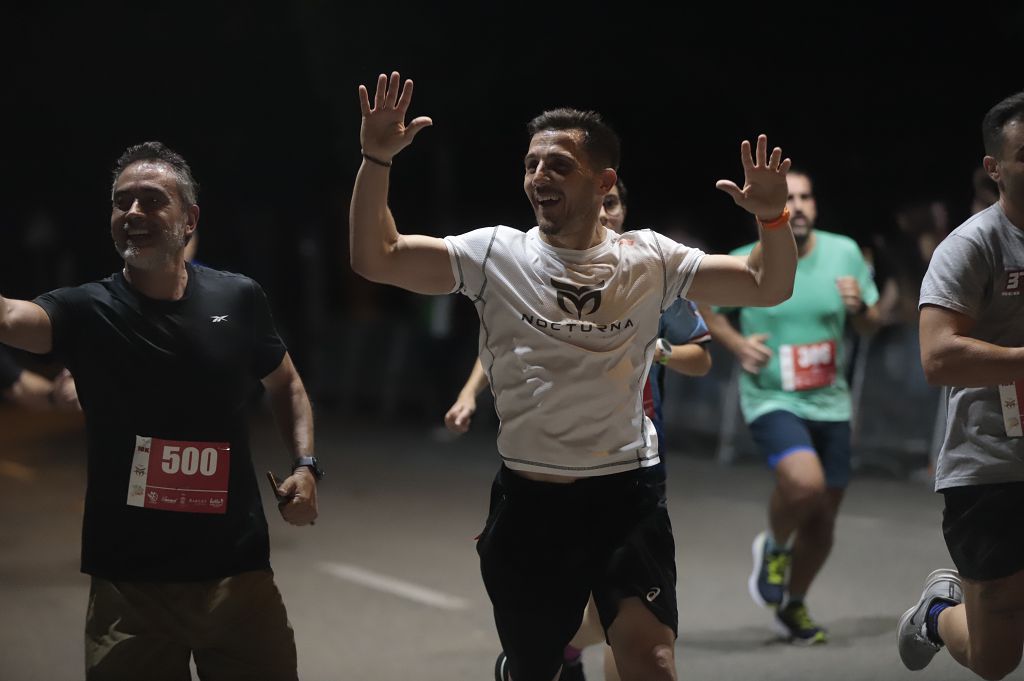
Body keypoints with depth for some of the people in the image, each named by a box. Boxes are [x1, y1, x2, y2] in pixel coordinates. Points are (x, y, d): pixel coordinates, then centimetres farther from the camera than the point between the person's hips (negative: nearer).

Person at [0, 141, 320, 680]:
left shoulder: (238, 300, 1)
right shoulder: (87, 312, -6)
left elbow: (284, 383, 19)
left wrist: (305, 465, 3)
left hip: (237, 574, 2)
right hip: (128, 583, -2)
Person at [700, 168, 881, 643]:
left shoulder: (844, 253, -1)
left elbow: (870, 326, 8)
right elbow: (707, 309, 10)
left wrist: (859, 306, -14)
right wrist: (736, 344, -7)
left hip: (829, 403, 4)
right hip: (771, 399, -4)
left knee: (823, 521, 10)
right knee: (805, 482, -31)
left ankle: (793, 607, 35)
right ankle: (774, 546, 2)